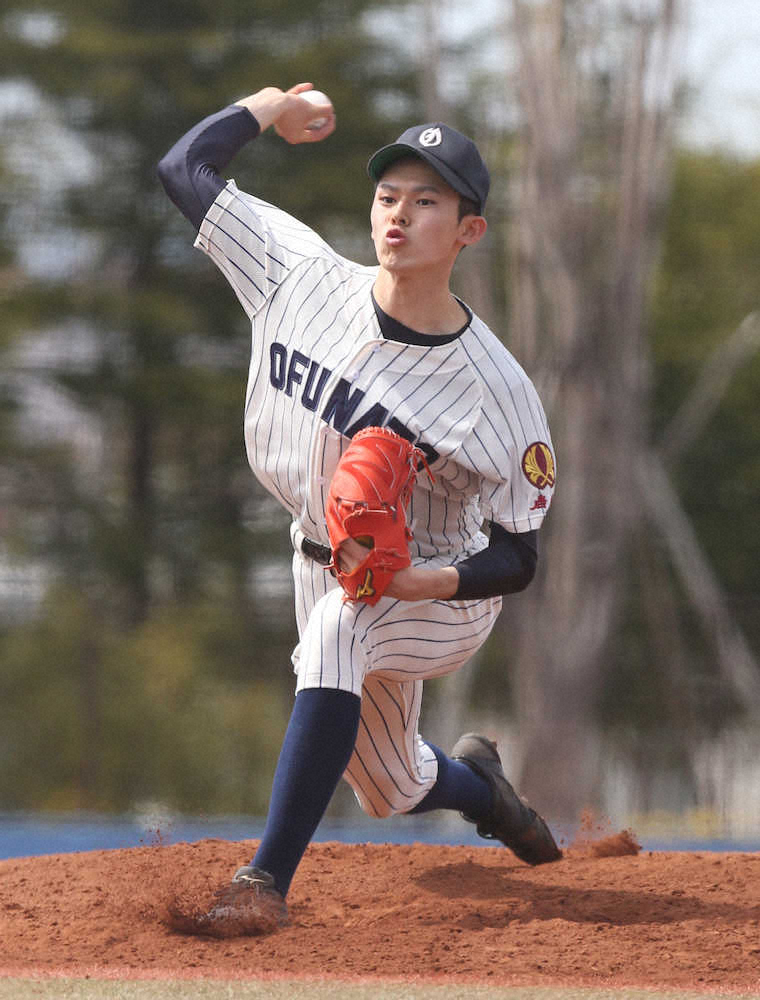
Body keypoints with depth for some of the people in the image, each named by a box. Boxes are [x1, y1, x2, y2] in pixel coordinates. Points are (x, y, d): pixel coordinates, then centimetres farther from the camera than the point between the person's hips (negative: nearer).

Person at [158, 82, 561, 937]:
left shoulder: (498, 391, -26)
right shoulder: (302, 275, -16)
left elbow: (516, 556, -21)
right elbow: (183, 167, -7)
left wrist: (427, 581, -38)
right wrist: (268, 109, 3)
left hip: (443, 596, -5)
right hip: (326, 566, 5)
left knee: (338, 627, -39)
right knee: (392, 793, 18)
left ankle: (267, 881, -39)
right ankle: (475, 780, 57)